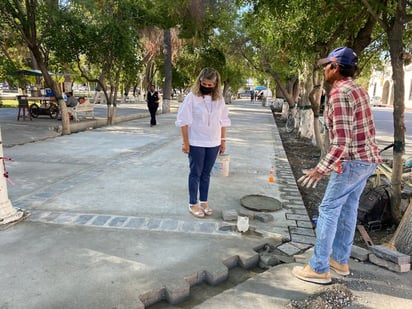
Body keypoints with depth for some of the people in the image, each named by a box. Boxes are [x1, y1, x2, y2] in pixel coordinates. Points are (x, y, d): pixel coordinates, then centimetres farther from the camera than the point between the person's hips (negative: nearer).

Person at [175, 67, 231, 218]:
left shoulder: (219, 99, 3)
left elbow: (223, 121, 9)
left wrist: (223, 140, 7)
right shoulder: (192, 97, -11)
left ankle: (204, 201, 25)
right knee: (195, 173, 5)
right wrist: (185, 142, -12)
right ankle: (193, 204, 16)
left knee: (206, 173, 13)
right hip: (196, 143, -4)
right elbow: (183, 121, -10)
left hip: (213, 143, 4)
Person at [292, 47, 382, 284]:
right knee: (348, 209, 16)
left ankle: (319, 268, 7)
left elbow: (342, 139, -26)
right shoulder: (358, 90, 11)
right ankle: (340, 260, 28)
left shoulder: (340, 93, -19)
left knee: (328, 210, -2)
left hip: (352, 161, -10)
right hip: (368, 158, 10)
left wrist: (321, 169, -25)